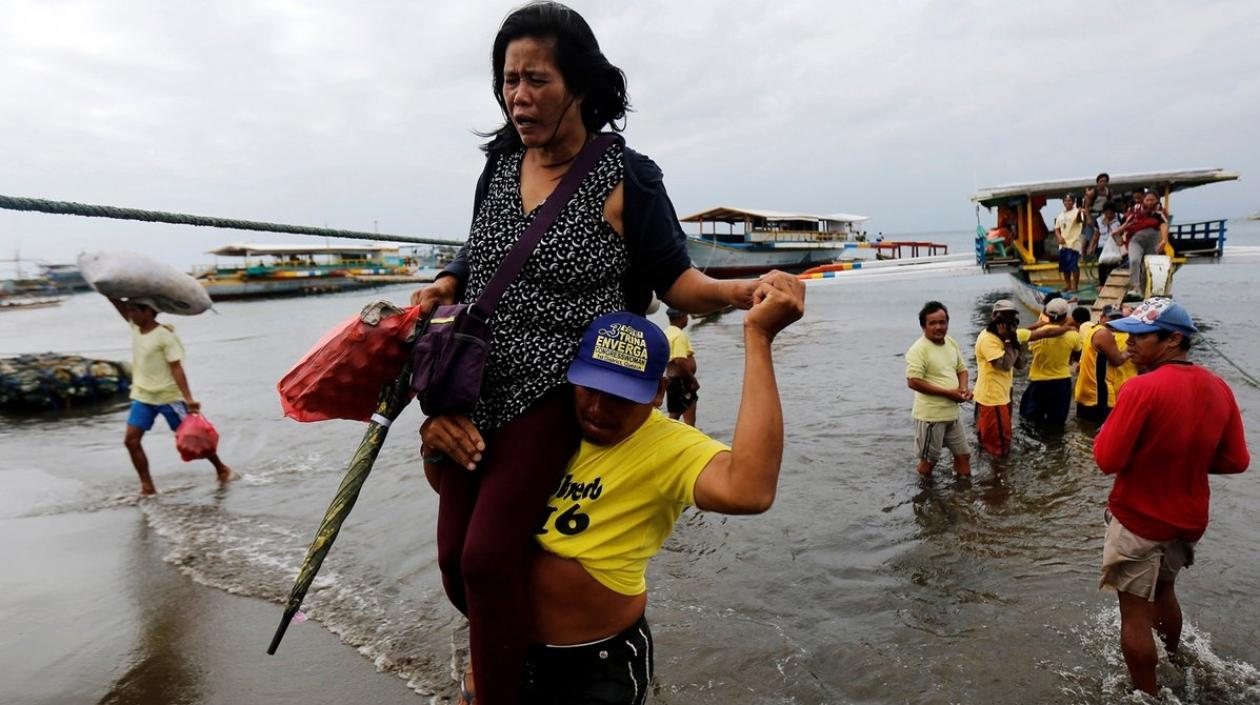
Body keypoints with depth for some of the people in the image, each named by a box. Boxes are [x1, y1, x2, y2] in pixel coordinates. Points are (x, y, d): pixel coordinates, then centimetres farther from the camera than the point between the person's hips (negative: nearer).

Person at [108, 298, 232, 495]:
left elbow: (176, 368, -20)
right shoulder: (135, 327, 3)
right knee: (131, 439, -3)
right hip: (142, 397, 7)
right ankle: (147, 485, 6)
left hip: (168, 397, -7)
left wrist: (188, 398, -25)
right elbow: (118, 304, 9)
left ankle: (222, 469, 20)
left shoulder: (165, 336, -17)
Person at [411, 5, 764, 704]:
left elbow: (674, 281, -7)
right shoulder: (499, 167, 10)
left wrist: (740, 290, -26)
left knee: (487, 555, -17)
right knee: (454, 559, 9)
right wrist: (439, 290, 2)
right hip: (479, 389, 6)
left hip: (557, 389, -6)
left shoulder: (627, 178, -8)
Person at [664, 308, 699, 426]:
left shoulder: (667, 333, 11)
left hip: (671, 379, 10)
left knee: (674, 415, 17)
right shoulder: (679, 335, -18)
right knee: (689, 418, -5)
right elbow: (680, 361, -27)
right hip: (682, 381, -10)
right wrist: (694, 380, -19)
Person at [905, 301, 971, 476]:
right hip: (930, 415, -8)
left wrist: (963, 388, -5)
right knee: (928, 460, 4)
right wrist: (948, 392, -20)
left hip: (952, 413, 8)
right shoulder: (918, 350, -19)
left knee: (963, 454, 18)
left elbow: (961, 368, 17)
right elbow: (913, 382, -25)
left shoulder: (951, 343, 6)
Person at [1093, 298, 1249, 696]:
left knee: (1135, 612, 6)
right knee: (1163, 591, 30)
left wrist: (1107, 431, -5)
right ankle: (1173, 660, 51)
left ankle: (1147, 695, 17)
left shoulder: (1142, 388, -24)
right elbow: (1236, 461, 4)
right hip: (1189, 519, 8)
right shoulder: (1219, 389, -3)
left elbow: (1107, 460, -23)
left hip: (1138, 518, -8)